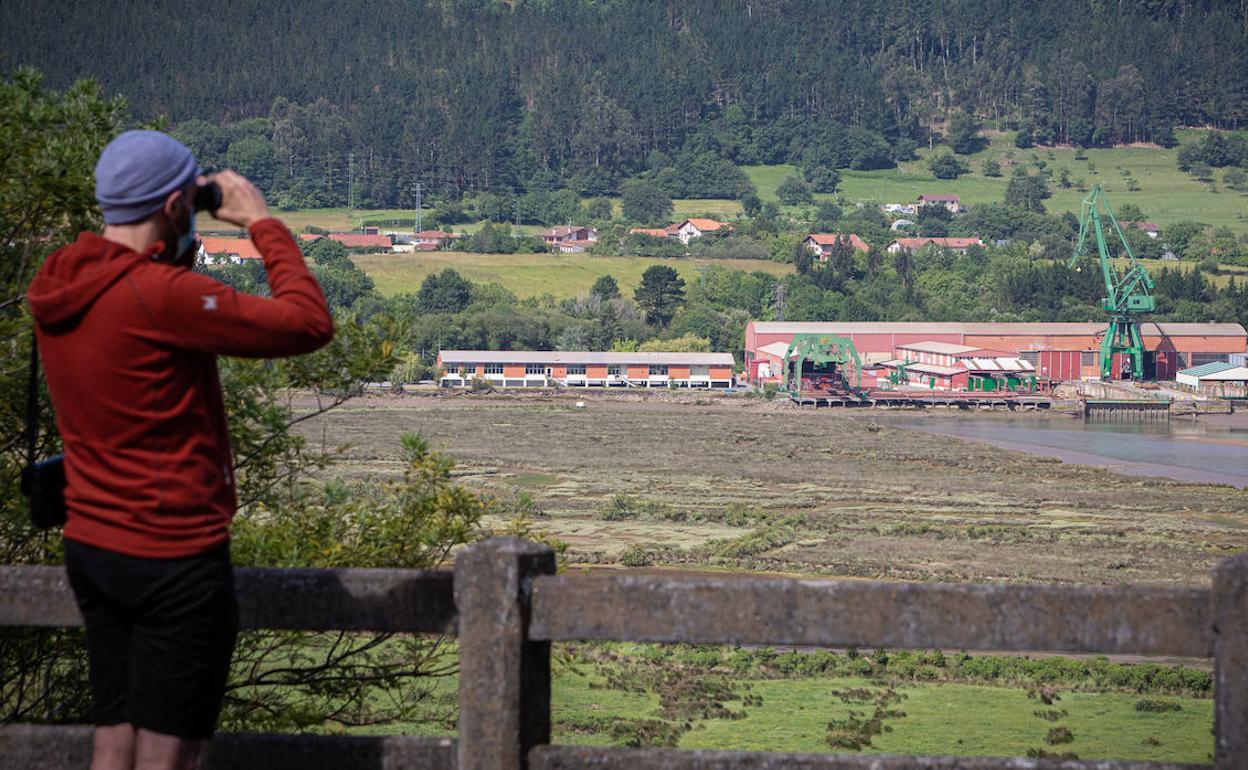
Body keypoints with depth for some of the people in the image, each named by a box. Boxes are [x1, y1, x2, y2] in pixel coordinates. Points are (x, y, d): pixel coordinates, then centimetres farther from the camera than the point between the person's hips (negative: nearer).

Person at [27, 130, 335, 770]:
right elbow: (307, 324, -21)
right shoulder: (158, 295, -22)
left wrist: (178, 250, 14)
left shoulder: (56, 288, 4)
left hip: (90, 546, 9)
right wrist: (262, 223, -9)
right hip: (173, 556, -8)